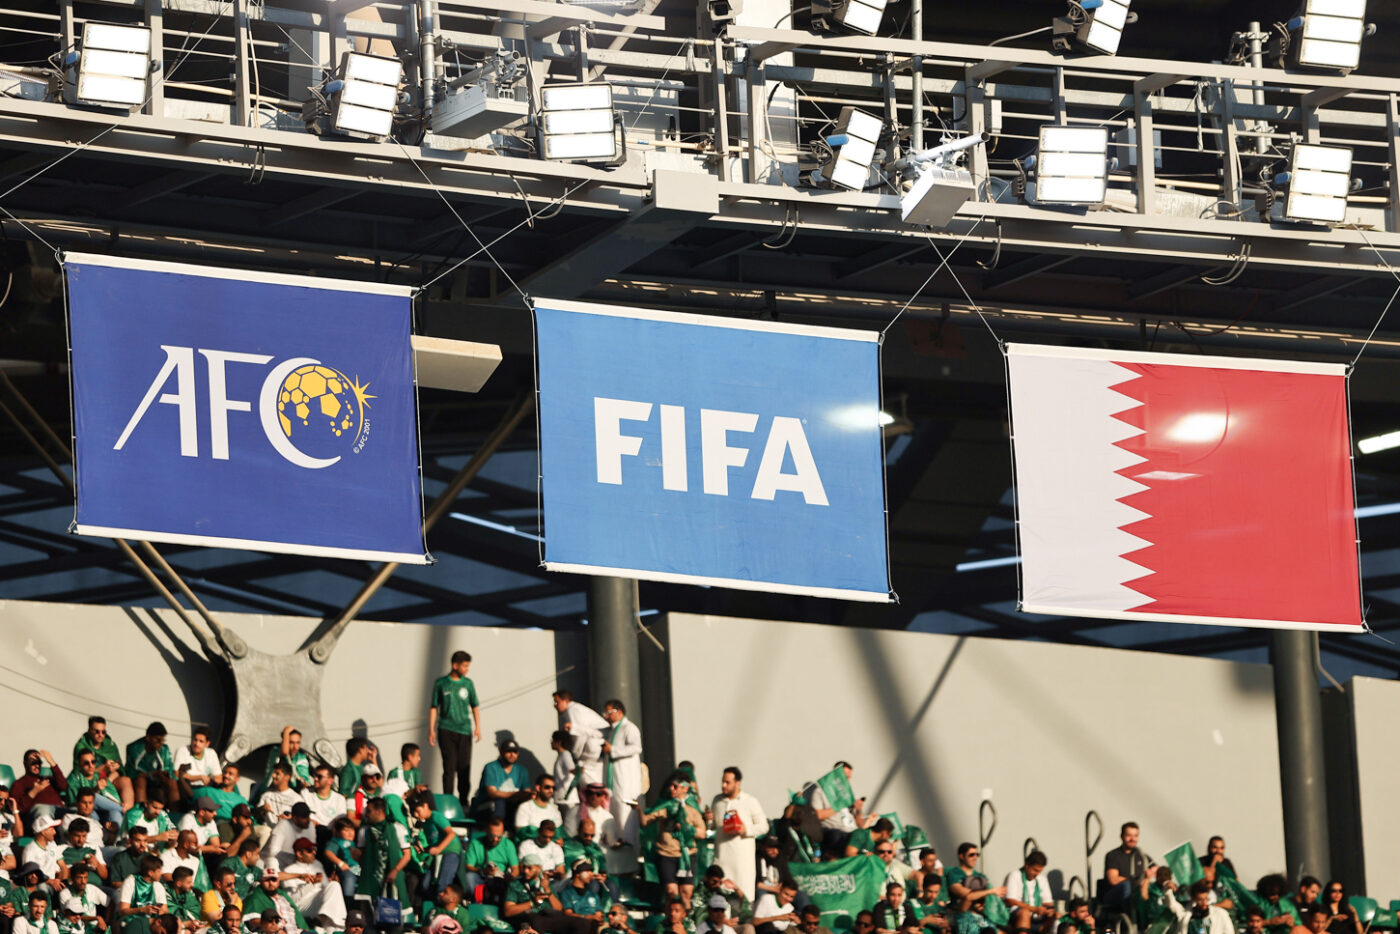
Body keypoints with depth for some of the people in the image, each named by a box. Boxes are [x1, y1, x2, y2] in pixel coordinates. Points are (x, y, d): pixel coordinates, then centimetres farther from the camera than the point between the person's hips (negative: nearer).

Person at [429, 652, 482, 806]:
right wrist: (431, 730, -1)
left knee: (464, 768, 0)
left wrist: (477, 727, 3)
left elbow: (475, 706, 13)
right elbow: (434, 707, 5)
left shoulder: (468, 683, 8)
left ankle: (464, 801, 8)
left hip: (464, 730, 2)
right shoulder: (441, 683, 2)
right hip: (446, 730, -2)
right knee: (449, 767, -5)